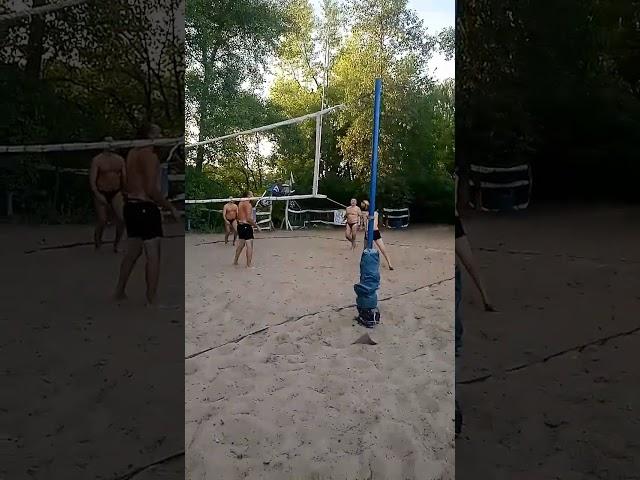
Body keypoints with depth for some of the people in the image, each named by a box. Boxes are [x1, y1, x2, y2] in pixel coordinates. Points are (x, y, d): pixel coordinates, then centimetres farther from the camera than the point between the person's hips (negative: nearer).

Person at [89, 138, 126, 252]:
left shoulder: (120, 159, 8)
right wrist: (97, 195, -18)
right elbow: (92, 179, -9)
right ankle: (97, 241, 28)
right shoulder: (97, 160, -5)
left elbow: (124, 177, 11)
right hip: (101, 193, -3)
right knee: (102, 221, -1)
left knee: (121, 219, -11)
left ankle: (117, 244, 8)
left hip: (116, 193, 3)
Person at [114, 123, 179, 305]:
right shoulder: (150, 156, -15)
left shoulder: (132, 153, 14)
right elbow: (151, 190, -21)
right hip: (146, 208, -10)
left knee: (132, 252, 21)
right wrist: (171, 208, -13)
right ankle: (151, 300, -1)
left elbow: (127, 185, 18)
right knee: (153, 255, -4)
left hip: (131, 206, 10)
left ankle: (120, 291, 31)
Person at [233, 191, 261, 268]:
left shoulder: (240, 203, 14)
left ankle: (235, 261, 31)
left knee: (240, 244, 22)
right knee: (249, 246, -6)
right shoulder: (247, 204, -15)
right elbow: (248, 218, -21)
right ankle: (249, 265, -7)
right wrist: (256, 226, -13)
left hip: (240, 225, 10)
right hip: (246, 226, -10)